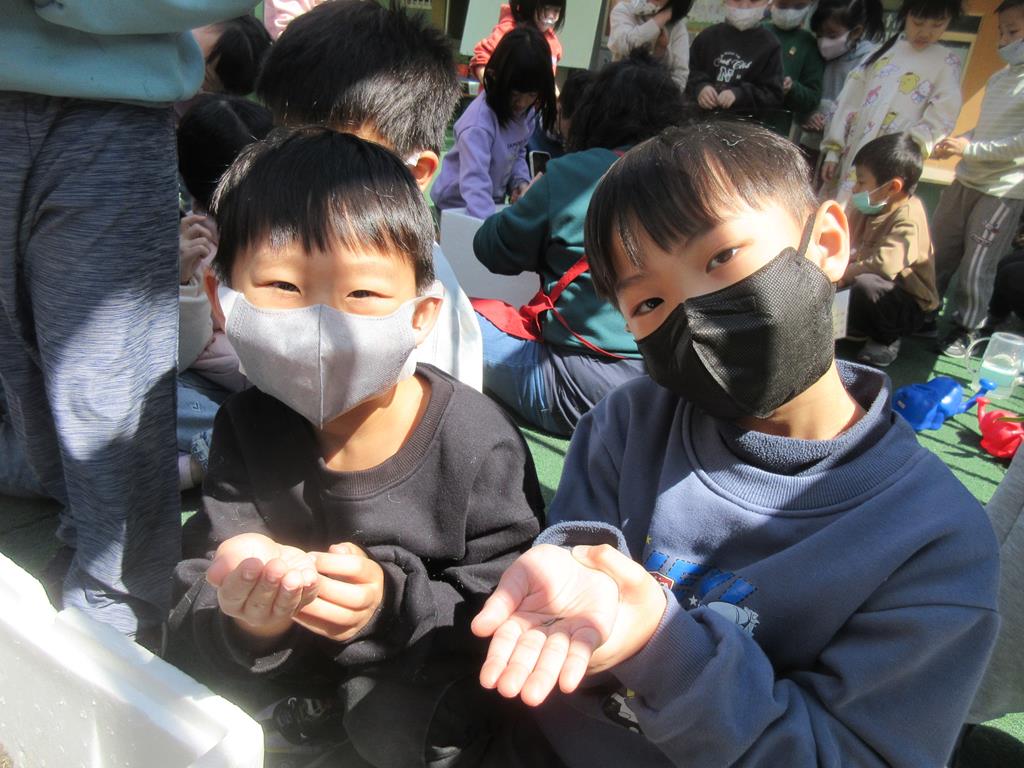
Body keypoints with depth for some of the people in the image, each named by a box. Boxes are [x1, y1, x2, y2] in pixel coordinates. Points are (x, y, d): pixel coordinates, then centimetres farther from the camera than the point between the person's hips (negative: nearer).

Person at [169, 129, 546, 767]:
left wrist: (391, 605, -36)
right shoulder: (248, 426, -13)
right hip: (291, 668, 4)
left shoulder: (479, 444, -24)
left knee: (397, 716, -30)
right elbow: (193, 623, -14)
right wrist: (247, 627, -38)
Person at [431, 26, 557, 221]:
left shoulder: (527, 111, -7)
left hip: (494, 202, 7)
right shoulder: (479, 121, -31)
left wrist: (521, 181, -11)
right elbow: (474, 183, -40)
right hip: (457, 205, -7)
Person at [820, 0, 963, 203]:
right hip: (850, 157, 4)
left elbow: (938, 122, -3)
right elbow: (850, 100, 11)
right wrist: (833, 150, 4)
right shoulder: (883, 48, 14)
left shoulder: (947, 63, 5)